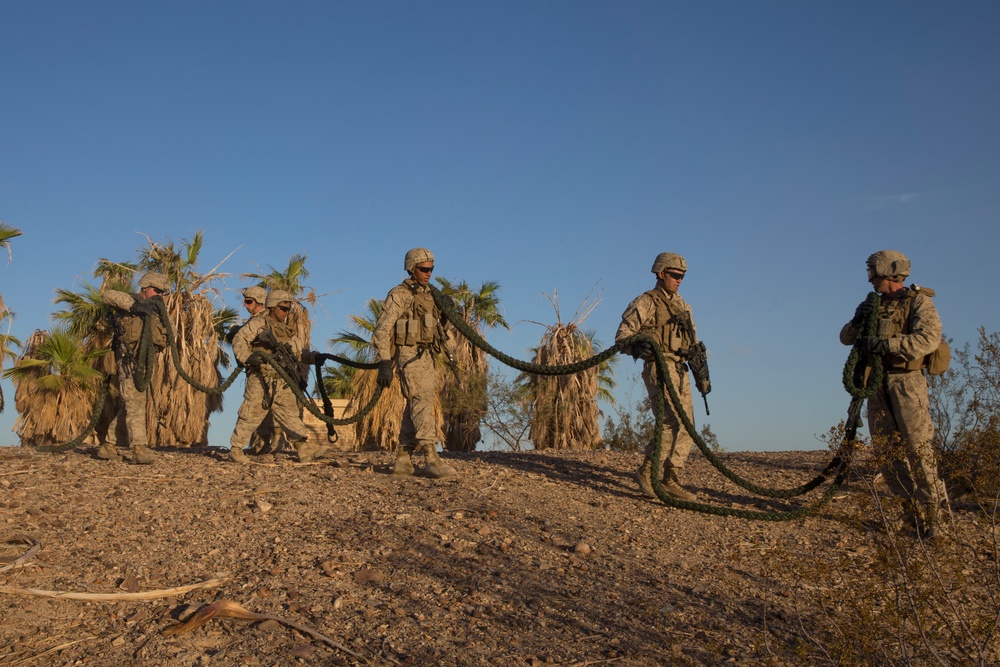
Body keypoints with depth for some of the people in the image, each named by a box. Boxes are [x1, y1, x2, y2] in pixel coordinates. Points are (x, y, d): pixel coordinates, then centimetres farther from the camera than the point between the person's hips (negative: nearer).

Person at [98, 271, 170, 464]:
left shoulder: (156, 312, 18)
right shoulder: (130, 302, -1)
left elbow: (162, 342, 9)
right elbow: (107, 295, -20)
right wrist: (133, 305, -28)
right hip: (129, 362, -8)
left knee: (129, 406, 12)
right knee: (135, 405, -14)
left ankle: (108, 446, 21)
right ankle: (139, 449, -20)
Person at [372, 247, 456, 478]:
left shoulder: (428, 294, 16)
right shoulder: (399, 295, -8)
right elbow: (382, 329, -13)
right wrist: (384, 363, -19)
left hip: (425, 357, 8)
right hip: (410, 356, -8)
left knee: (414, 408, 9)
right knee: (422, 404, -17)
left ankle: (403, 459, 15)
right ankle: (431, 459, -22)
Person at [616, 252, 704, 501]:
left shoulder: (682, 305, 21)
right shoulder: (645, 302, -1)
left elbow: (693, 342, 26)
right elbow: (622, 335, -8)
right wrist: (636, 348, -30)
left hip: (680, 371, 8)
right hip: (658, 368, -8)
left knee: (686, 426, 5)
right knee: (673, 423, -19)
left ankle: (670, 480, 11)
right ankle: (646, 471, -7)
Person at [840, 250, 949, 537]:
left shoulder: (918, 301, -4)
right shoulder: (873, 305, 14)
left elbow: (929, 338, -20)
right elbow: (846, 338, 14)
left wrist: (885, 344, -28)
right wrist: (857, 322, -7)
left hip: (906, 383, -6)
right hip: (877, 383, 6)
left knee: (917, 448, -7)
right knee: (885, 449, 5)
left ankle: (931, 510, 2)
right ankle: (913, 508, 13)